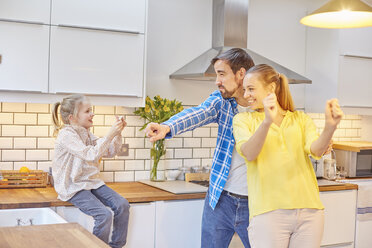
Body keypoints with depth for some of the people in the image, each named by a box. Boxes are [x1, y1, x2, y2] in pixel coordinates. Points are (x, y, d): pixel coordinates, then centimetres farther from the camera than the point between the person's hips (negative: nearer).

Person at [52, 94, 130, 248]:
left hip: (92, 182, 8)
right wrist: (110, 134, -25)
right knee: (104, 215, -25)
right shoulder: (66, 134, -14)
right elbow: (91, 155, -24)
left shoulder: (86, 133, 12)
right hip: (74, 187, -8)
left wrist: (118, 133, -1)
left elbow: (110, 152, 14)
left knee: (122, 205, -10)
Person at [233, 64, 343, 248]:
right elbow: (249, 154, -11)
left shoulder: (301, 119, 12)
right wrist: (267, 122, -28)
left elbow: (316, 150, -5)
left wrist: (330, 127, -25)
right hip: (268, 212, -2)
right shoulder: (243, 120, 8)